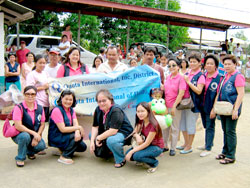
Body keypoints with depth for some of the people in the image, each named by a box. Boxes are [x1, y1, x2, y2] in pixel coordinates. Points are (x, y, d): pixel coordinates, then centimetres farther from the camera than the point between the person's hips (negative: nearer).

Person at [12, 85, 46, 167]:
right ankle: (20, 158, -10)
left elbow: (42, 124, 1)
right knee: (25, 136, -37)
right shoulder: (19, 108, -14)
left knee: (41, 145, -24)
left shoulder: (40, 108, 0)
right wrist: (33, 133, -25)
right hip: (19, 135, -3)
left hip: (35, 136, 4)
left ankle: (29, 151, 15)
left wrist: (37, 136, -15)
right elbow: (18, 126, -21)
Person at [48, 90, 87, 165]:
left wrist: (77, 132, -29)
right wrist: (78, 128, -18)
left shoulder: (71, 110, 6)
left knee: (83, 147, -4)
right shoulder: (57, 110, -18)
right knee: (80, 136, -25)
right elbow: (62, 129, -23)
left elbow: (76, 125, -6)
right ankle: (64, 157, -17)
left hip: (65, 136, 8)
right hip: (56, 138, -8)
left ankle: (64, 149, 16)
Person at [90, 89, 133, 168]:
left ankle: (121, 160, -10)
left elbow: (113, 131, -32)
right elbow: (95, 127, 0)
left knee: (111, 140, -38)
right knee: (92, 135, 0)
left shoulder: (116, 111, -26)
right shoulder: (98, 110, -2)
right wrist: (92, 141, -14)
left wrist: (99, 138, -23)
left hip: (123, 133, -8)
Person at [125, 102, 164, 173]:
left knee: (136, 156, -28)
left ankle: (154, 163, -3)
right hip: (146, 145, 7)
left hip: (157, 147, -7)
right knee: (128, 153, -13)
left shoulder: (153, 124, -26)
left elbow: (146, 143, -25)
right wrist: (137, 136, -25)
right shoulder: (141, 121, -4)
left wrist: (131, 151, -25)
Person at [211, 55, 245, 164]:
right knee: (225, 131, 14)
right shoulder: (224, 76, 14)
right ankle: (225, 152, 27)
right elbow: (219, 93, 17)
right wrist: (214, 108, 14)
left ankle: (231, 156, 8)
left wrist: (236, 110, -21)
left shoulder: (238, 76, -9)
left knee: (230, 131, -1)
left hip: (232, 109, -7)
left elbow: (241, 94, -16)